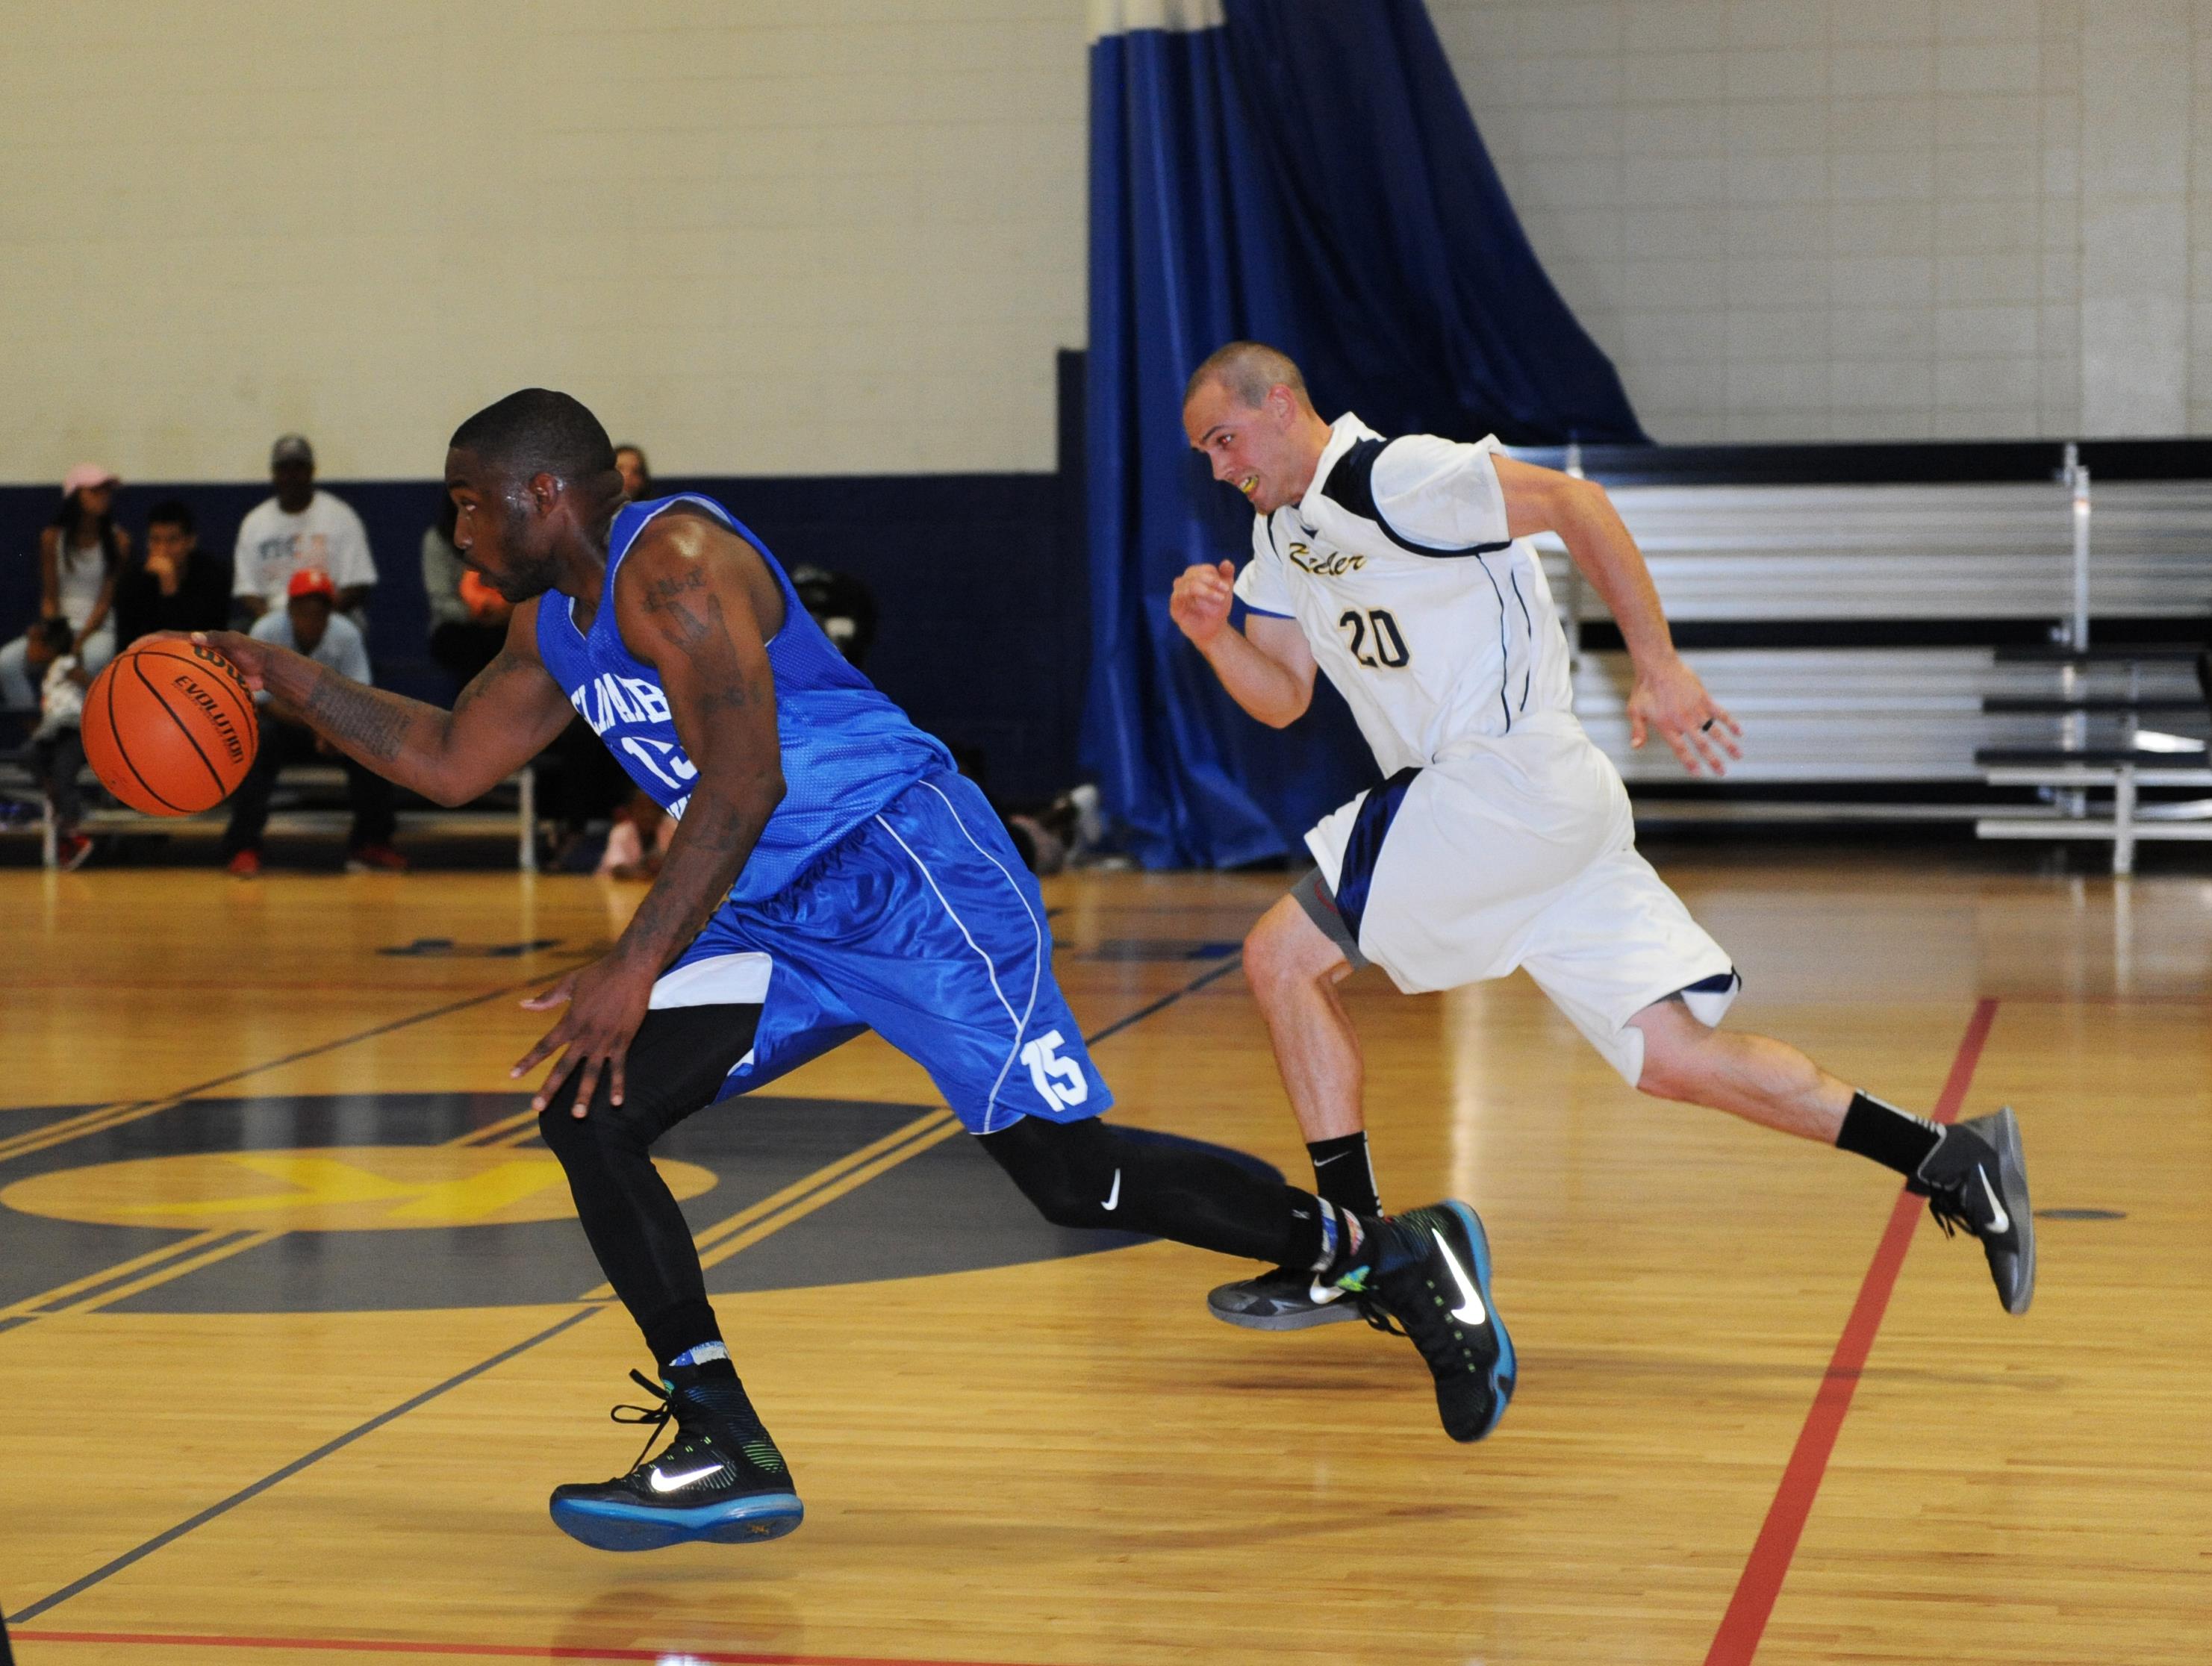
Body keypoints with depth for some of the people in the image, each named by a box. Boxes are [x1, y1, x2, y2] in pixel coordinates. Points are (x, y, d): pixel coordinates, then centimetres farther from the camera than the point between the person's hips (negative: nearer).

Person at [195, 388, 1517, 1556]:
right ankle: (728, 1455, -5)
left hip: (911, 870, -9)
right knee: (587, 1112, -5)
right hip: (779, 920, 9)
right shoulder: (556, 630, 15)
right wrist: (289, 678, 22)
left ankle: (1391, 1257, 6)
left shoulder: (675, 561, -15)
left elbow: (745, 783, -24)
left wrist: (637, 969, -27)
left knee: (1069, 1175, -12)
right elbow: (449, 761, 29)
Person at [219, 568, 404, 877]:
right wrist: (316, 722, -41)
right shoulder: (267, 631, -20)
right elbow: (262, 702, -23)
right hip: (278, 718, -2)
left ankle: (371, 843, -11)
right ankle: (243, 848, -28)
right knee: (255, 744, -35)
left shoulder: (345, 634, -15)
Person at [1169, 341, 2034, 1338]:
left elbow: (1572, 501, -14)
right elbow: (1280, 697, 17)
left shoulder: (1395, 479, -11)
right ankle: (1948, 1160, 3)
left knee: (1281, 956, -7)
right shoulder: (1281, 528, 18)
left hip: (1511, 777, -9)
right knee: (1672, 1058, 3)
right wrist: (1215, 638, -3)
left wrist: (1658, 666, -16)